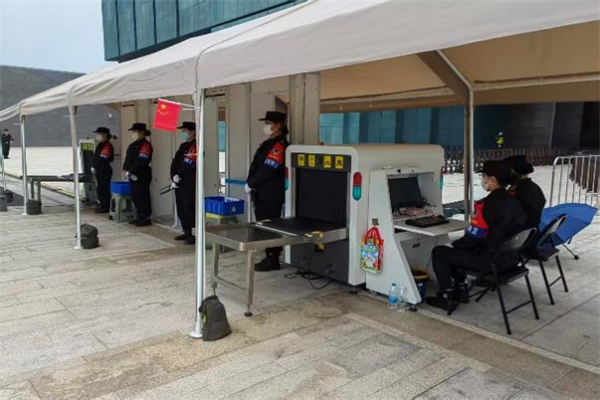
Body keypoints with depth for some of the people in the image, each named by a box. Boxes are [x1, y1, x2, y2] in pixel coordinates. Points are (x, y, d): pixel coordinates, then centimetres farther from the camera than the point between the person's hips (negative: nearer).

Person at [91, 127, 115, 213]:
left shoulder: (107, 146, -17)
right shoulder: (100, 144, 14)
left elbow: (102, 159, -20)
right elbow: (96, 157, 18)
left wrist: (94, 167, -12)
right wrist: (94, 167, 7)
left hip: (105, 171, -10)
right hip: (99, 171, 10)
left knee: (104, 188, -3)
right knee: (99, 187, 15)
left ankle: (105, 207, 5)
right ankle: (101, 204, 25)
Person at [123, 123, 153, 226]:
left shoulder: (145, 144, -11)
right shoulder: (134, 145, 18)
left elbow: (141, 161, -19)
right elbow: (128, 158, 19)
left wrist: (131, 171, -17)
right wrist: (125, 170, 6)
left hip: (142, 176, -10)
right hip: (133, 175, 10)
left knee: (142, 197, -5)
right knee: (135, 196, 13)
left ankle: (146, 218, 2)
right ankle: (139, 217, 23)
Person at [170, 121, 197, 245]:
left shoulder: (196, 146, -10)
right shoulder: (183, 146, 18)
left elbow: (188, 165, -18)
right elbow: (174, 163, 10)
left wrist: (178, 176, -10)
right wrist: (173, 177, -4)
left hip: (190, 184, -9)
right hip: (179, 183, 9)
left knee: (189, 209, -9)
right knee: (181, 209, 13)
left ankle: (195, 235, -4)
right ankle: (186, 232, 23)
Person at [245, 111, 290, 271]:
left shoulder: (280, 146, -14)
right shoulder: (267, 144, 17)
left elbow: (267, 170, -19)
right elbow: (255, 165, 16)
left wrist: (250, 184, -11)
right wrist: (250, 183, 2)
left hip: (272, 195, -9)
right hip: (261, 193, 9)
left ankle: (273, 260, 7)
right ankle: (270, 258, 24)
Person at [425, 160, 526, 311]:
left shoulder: (488, 203, -22)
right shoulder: (513, 201, 6)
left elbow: (473, 237, -20)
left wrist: (453, 245, 1)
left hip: (489, 259, -9)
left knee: (439, 252, 3)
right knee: (457, 249, 26)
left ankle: (447, 297, 9)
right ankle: (461, 290, 27)